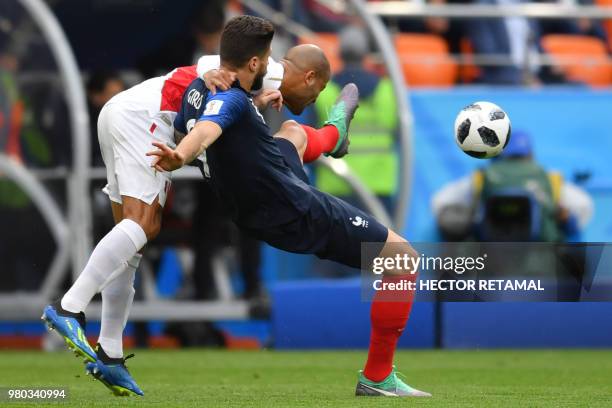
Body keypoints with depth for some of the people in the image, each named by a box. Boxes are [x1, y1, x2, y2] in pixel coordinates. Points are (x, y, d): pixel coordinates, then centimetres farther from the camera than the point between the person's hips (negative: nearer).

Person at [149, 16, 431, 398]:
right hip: (301, 217, -10)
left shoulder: (198, 88, -1)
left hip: (255, 212, 10)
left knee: (292, 131, 38)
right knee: (404, 258, -1)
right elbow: (205, 131, -48)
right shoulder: (232, 101, -28)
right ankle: (377, 378, 3)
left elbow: (183, 126, 21)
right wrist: (179, 157, -70)